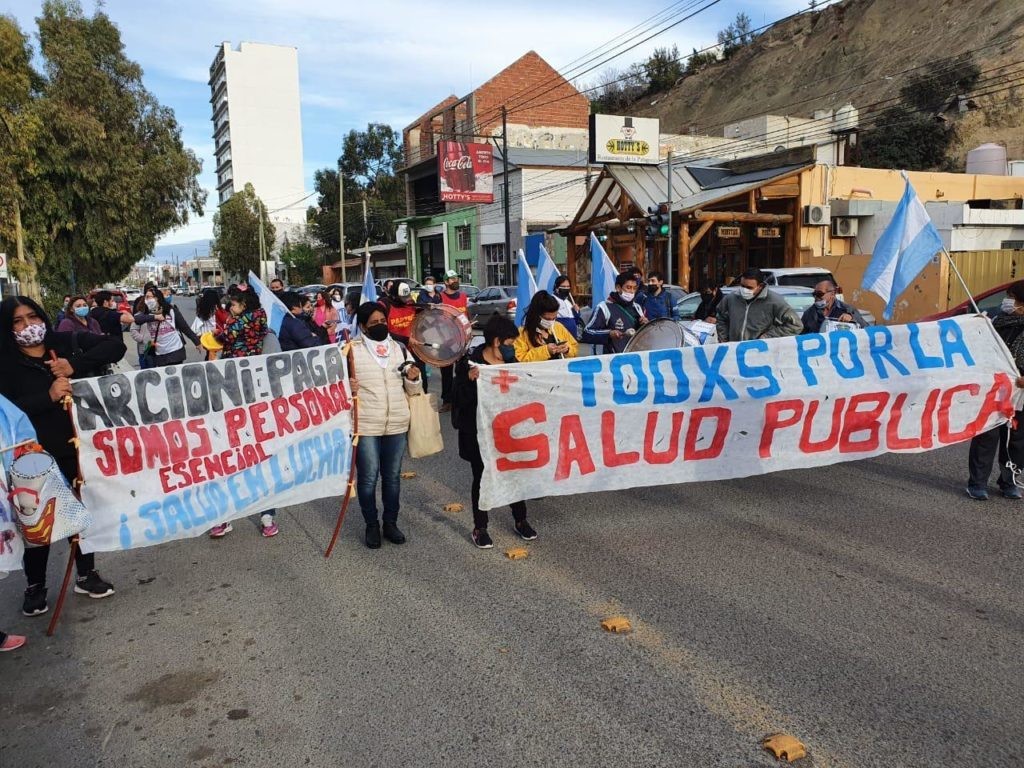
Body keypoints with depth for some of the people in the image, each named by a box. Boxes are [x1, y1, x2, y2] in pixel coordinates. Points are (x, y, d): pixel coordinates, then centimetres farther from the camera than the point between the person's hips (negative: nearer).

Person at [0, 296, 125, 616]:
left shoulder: (67, 343, 1)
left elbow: (115, 346, -7)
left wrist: (75, 365, -18)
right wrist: (48, 397, -26)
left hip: (77, 445, 2)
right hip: (36, 454, -2)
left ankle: (86, 574, 28)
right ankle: (35, 585, 25)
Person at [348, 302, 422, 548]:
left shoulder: (399, 349, 7)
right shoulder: (352, 350, -5)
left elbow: (412, 390, 13)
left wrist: (413, 378, -10)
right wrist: (347, 388, -23)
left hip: (397, 424, 4)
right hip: (365, 425, -4)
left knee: (392, 476, 14)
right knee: (368, 477, 3)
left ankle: (391, 523, 28)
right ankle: (372, 526, 21)